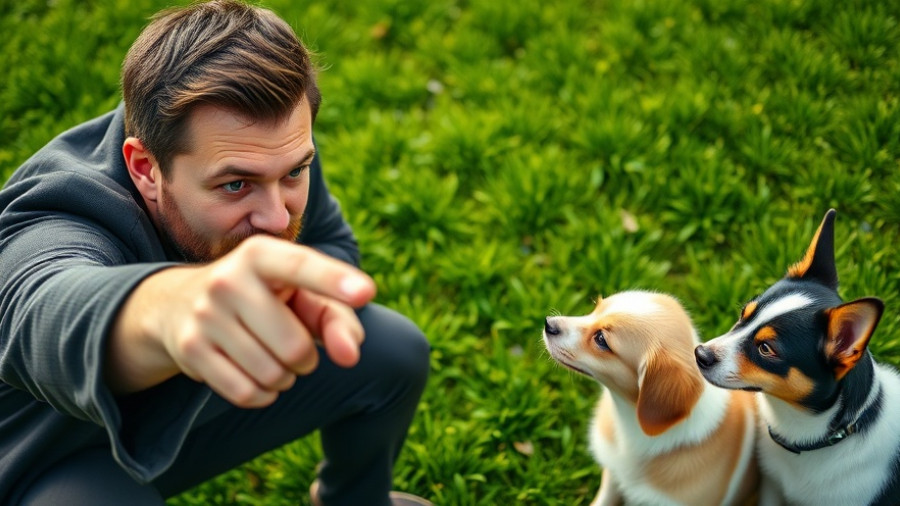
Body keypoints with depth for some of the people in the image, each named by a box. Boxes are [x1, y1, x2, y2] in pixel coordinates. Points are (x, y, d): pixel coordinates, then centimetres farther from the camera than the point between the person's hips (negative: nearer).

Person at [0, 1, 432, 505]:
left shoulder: (271, 145, -19)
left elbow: (335, 243, -2)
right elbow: (51, 316, -63)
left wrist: (303, 295, -27)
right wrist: (167, 304, -87)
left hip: (199, 389, 6)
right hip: (64, 453, -5)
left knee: (396, 351, -5)